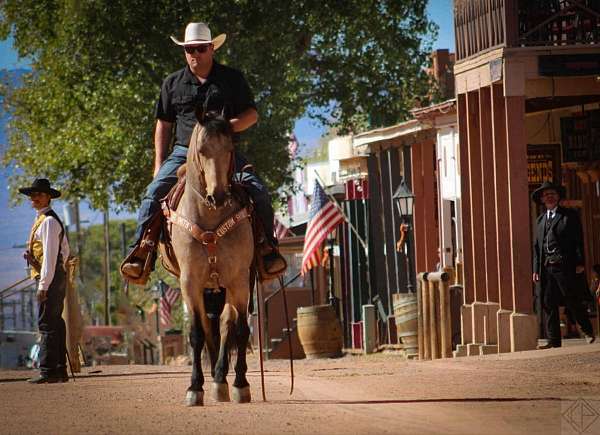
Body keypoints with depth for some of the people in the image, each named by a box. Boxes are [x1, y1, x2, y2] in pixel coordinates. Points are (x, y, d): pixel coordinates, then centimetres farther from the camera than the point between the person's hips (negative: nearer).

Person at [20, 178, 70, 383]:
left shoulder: (48, 221, -12)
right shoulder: (48, 220, 19)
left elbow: (50, 255, -18)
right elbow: (65, 250, 26)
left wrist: (43, 285, -21)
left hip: (50, 277, -11)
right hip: (57, 277, 11)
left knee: (47, 324, -12)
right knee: (55, 324, 13)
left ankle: (48, 371, -15)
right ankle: (60, 370, 17)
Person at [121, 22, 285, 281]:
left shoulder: (232, 79, 9)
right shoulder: (173, 84, 13)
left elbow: (252, 114, 8)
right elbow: (164, 125, 16)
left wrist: (228, 126, -13)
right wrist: (159, 164, 7)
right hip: (185, 151, 1)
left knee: (259, 192, -19)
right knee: (154, 192, -19)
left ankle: (268, 250, -4)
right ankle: (138, 253, -16)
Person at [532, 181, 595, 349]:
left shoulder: (569, 215, 7)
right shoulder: (540, 220, 20)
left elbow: (578, 240, 1)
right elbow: (537, 246, 18)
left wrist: (579, 263, -8)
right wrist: (536, 269, 9)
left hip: (564, 265, -5)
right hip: (545, 266, 5)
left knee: (571, 300, -5)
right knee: (548, 303, 0)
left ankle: (588, 331, 12)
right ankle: (553, 340, 1)